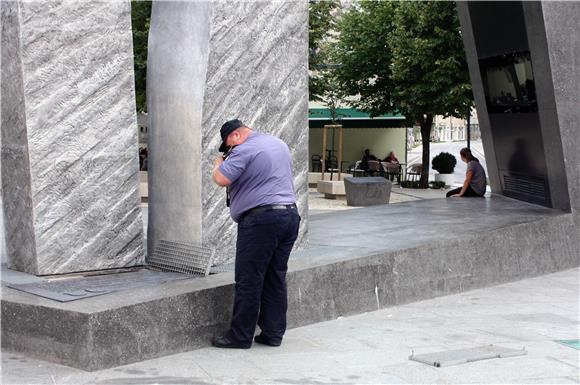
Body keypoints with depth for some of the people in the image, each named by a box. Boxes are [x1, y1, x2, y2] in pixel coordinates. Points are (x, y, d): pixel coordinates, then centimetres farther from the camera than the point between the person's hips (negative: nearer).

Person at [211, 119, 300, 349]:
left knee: (249, 281, -2)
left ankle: (240, 336, 4)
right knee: (276, 279, 12)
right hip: (290, 215, 9)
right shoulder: (280, 144, 18)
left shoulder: (244, 150, -10)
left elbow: (221, 179, -18)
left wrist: (218, 164, 4)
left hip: (261, 219, -8)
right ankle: (274, 334, 15)